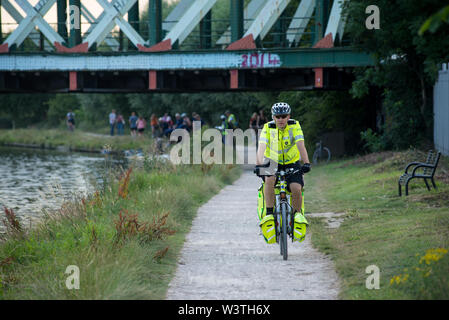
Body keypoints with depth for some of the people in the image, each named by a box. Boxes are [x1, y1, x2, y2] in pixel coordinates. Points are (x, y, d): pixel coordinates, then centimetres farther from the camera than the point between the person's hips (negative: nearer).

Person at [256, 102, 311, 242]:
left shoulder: (295, 126, -13)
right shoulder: (268, 128, -13)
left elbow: (301, 145, -24)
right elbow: (262, 147, -25)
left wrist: (306, 163, -38)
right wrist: (259, 164, -41)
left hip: (292, 163, 0)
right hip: (273, 162, 0)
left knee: (296, 188, -24)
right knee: (269, 179, -33)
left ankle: (297, 213, 4)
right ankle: (269, 212, -22)